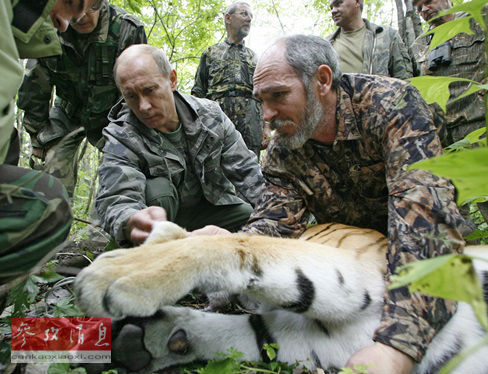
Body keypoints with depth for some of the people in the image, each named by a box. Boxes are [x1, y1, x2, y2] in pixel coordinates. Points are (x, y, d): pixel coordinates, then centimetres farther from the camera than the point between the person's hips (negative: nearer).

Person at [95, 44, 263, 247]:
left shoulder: (210, 114, -8)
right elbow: (116, 200, -34)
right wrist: (132, 223, -59)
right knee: (158, 189, -33)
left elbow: (247, 171, -2)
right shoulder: (120, 137, -17)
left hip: (211, 208, 3)